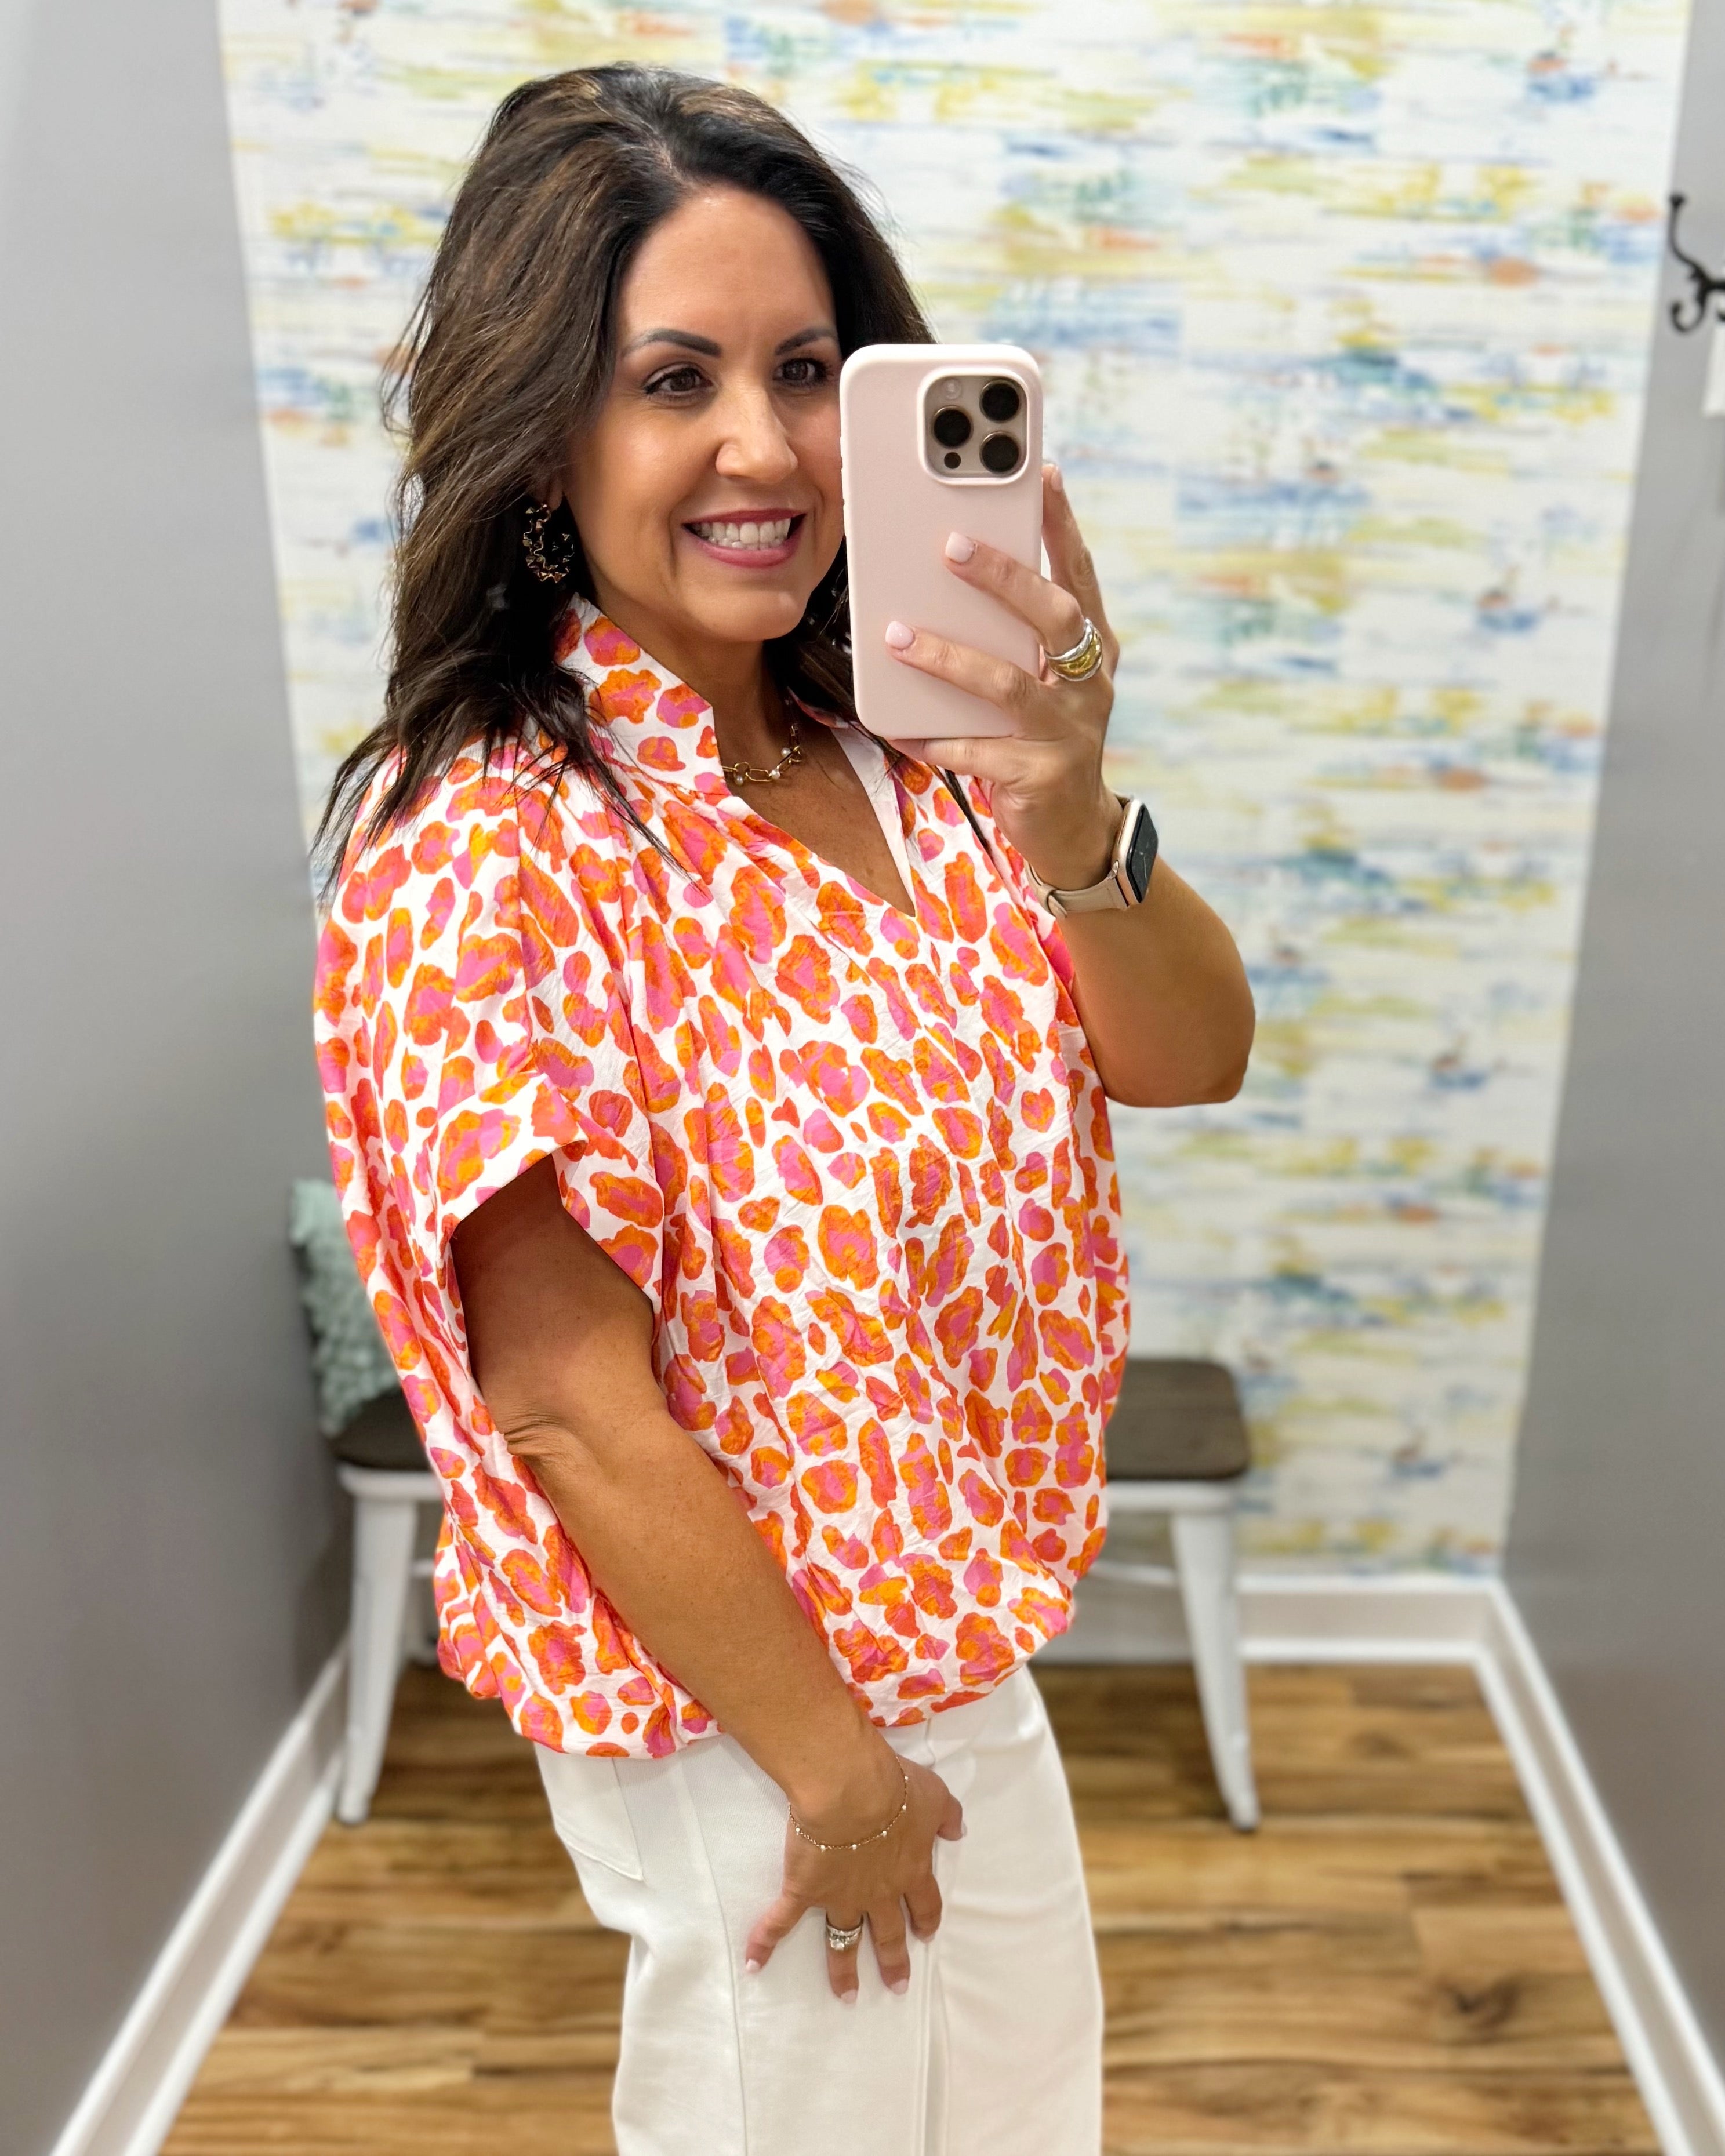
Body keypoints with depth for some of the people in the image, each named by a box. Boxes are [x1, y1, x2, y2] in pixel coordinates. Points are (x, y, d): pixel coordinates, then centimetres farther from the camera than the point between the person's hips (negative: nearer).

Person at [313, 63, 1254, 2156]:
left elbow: (1192, 1057, -10)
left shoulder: (894, 756, -5)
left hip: (964, 1642, 7)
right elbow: (572, 1399, -24)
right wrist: (831, 1767, -14)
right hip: (733, 1695, -7)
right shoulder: (489, 852, -26)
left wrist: (1069, 822, -31)